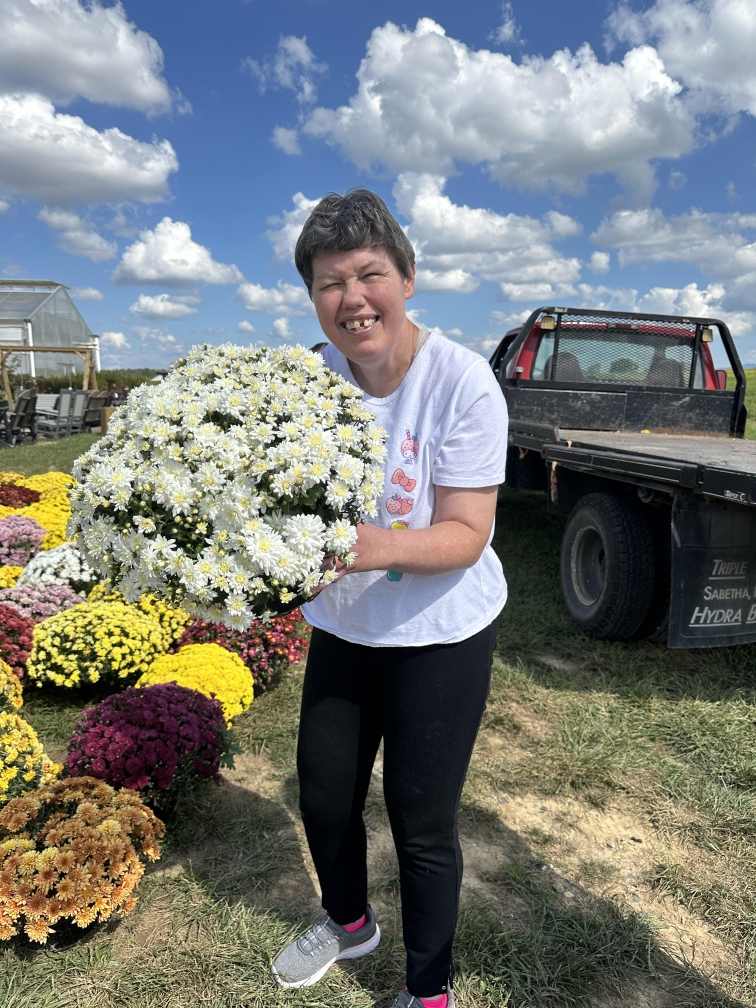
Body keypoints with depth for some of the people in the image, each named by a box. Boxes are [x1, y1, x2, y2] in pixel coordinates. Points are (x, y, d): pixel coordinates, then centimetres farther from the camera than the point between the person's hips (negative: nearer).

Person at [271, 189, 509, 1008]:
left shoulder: (461, 380, -21)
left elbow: (465, 534, -21)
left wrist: (374, 548, -39)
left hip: (441, 634, -4)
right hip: (342, 627, 5)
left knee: (422, 823, 7)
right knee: (323, 797, 20)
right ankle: (347, 921, 53)